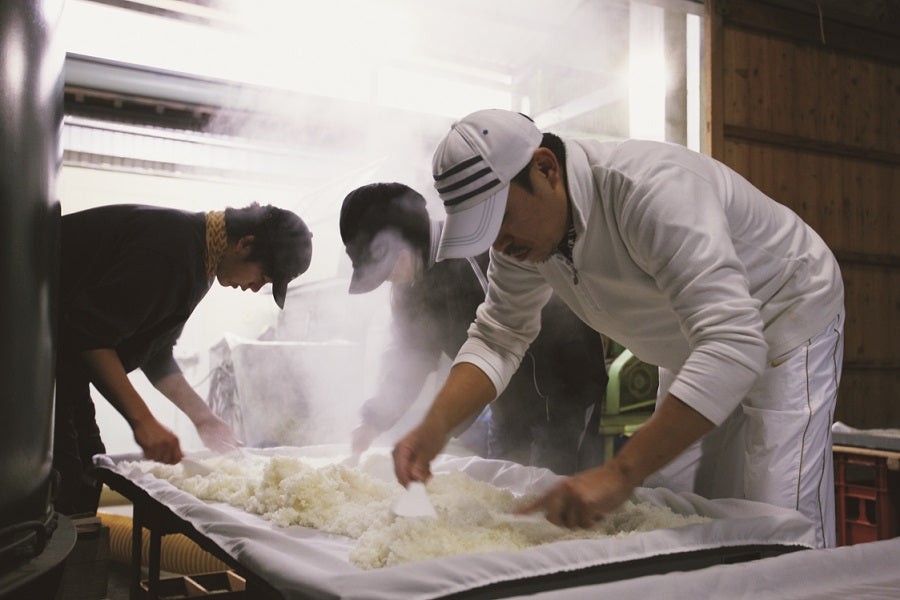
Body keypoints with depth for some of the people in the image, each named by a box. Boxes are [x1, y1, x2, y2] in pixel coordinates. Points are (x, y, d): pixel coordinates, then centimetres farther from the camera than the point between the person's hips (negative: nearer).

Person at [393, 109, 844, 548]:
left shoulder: (652, 189, -38)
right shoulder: (524, 222, -12)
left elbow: (732, 344, -45)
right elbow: (498, 337, -5)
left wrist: (621, 474, -50)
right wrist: (434, 426, -22)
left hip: (788, 326, -6)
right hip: (700, 348, 7)